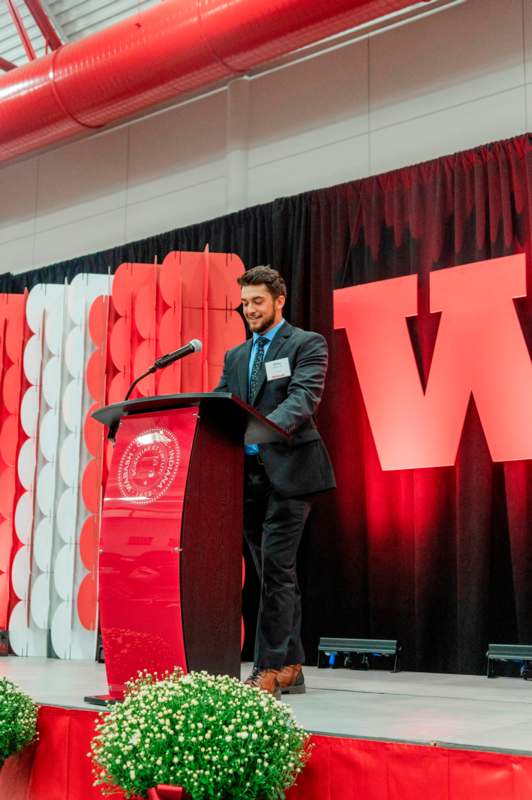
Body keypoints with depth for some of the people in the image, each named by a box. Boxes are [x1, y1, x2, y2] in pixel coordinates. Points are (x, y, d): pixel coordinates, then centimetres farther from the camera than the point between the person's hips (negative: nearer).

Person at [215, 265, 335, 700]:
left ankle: (269, 669, -7)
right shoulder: (236, 356, 20)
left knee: (275, 569, -10)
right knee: (275, 573, 10)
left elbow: (305, 396, -16)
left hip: (288, 470, -6)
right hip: (248, 474, 7)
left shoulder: (307, 344, 0)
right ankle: (291, 666, 18)